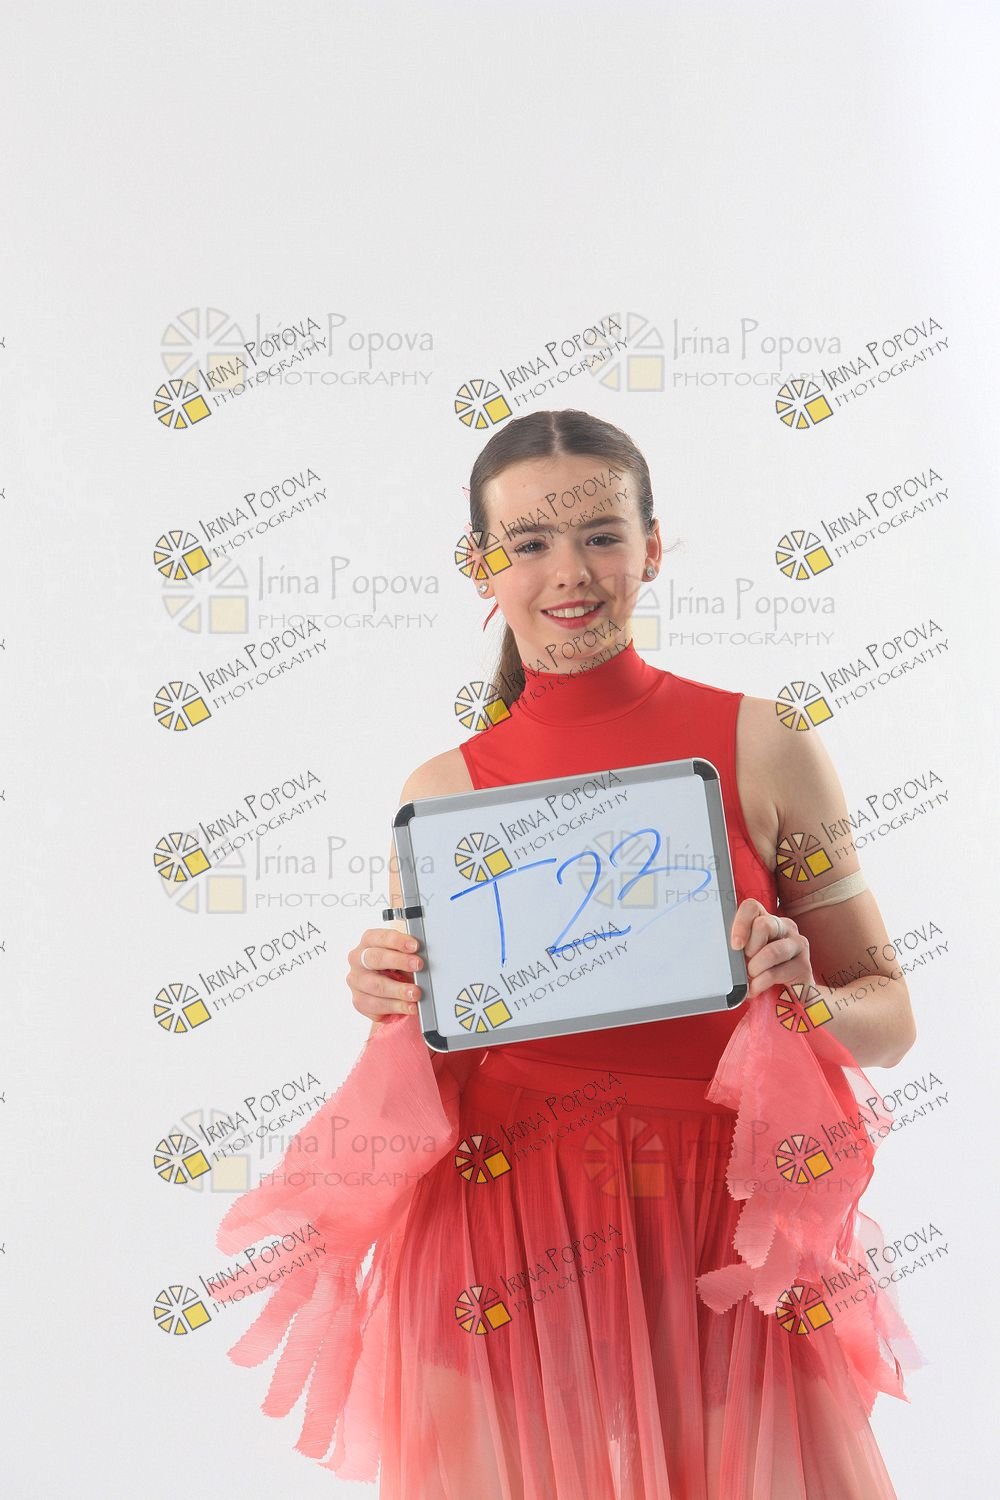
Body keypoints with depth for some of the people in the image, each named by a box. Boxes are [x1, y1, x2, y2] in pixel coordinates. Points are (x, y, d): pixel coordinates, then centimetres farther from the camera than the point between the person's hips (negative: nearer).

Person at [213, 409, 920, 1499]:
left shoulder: (761, 748, -4)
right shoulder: (440, 794, 0)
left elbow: (889, 1016, 2)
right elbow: (424, 1076, 9)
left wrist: (801, 1001, -17)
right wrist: (394, 1012, -12)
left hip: (730, 1238, 0)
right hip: (507, 1240, 1)